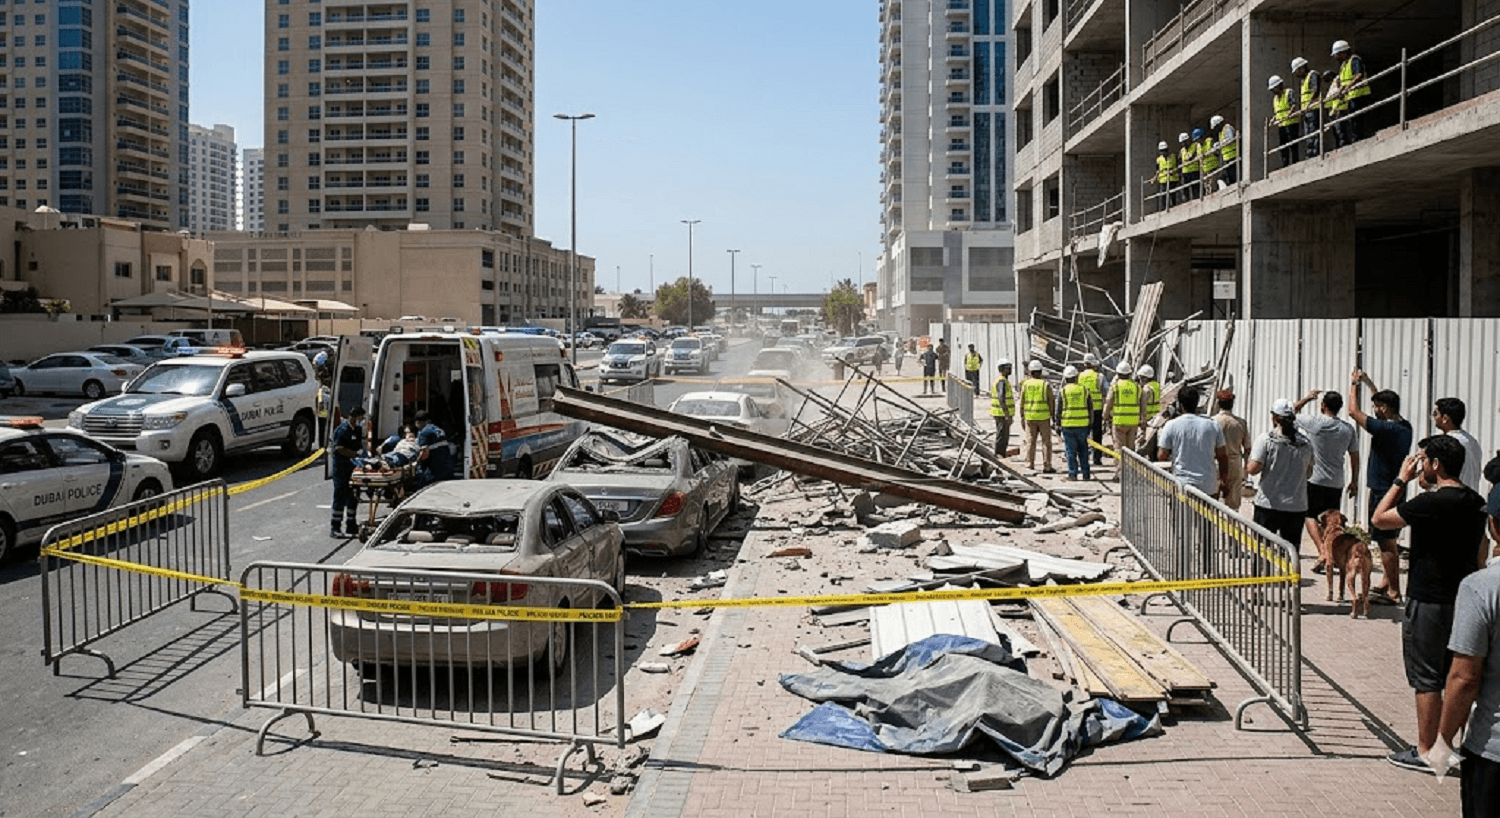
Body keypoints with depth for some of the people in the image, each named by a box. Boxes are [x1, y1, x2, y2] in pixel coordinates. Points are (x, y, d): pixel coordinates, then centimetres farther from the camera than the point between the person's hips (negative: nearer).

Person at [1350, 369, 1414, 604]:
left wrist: (1355, 384, -3)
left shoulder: (1385, 428, -21)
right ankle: (1388, 585, 28)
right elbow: (1385, 401, 25)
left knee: (1386, 543, -4)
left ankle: (1394, 592, -1)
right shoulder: (1404, 427, 6)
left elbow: (1353, 412, -15)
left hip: (1383, 492, -9)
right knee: (1388, 542, 18)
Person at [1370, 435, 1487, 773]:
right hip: (1463, 599, 8)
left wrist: (1401, 480, -6)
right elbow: (1478, 557, 14)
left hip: (1429, 602, -8)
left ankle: (1425, 751, 7)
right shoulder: (1476, 502, 6)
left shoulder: (1431, 503, -21)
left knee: (1427, 679, 0)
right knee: (1456, 677, 16)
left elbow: (1379, 519, -12)